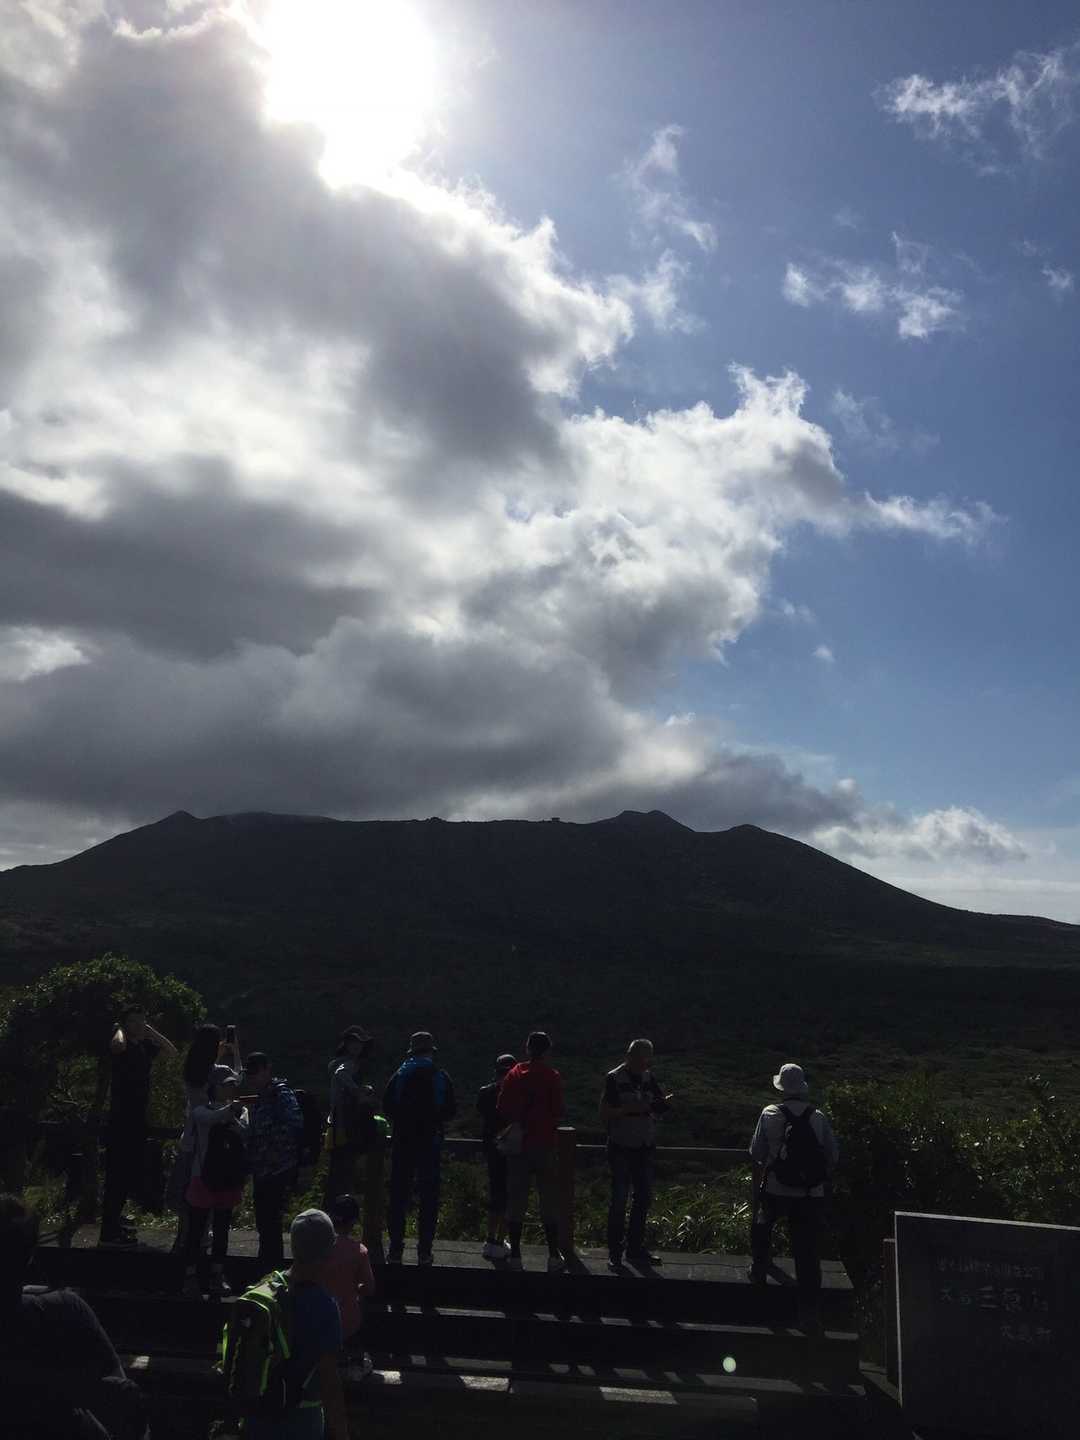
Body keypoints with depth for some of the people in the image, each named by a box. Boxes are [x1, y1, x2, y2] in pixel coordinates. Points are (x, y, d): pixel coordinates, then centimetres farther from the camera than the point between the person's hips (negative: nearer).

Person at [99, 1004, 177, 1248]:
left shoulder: (144, 1046, 11)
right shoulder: (123, 1045, -12)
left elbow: (172, 1051, 10)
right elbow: (118, 1045, -36)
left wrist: (150, 1031, 5)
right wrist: (119, 1029, -14)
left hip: (138, 1117, 8)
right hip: (121, 1118, -8)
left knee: (132, 1172, 18)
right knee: (119, 1172, -7)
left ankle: (114, 1215, 34)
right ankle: (109, 1231, -3)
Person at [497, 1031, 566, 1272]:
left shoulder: (514, 1075, 1)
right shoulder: (552, 1077, -6)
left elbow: (502, 1110, 1)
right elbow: (557, 1112, -7)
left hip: (518, 1144, 2)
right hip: (544, 1144, -2)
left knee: (516, 1199, 7)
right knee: (549, 1200, 7)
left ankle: (515, 1255, 8)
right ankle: (554, 1255, 8)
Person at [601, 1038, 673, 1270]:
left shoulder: (648, 1078, 7)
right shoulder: (614, 1079, -9)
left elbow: (660, 1106, 13)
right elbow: (604, 1114, -11)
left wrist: (664, 1103, -10)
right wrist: (629, 1109, -24)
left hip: (645, 1148, 6)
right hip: (621, 1149, -6)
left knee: (644, 1198, 10)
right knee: (619, 1200, -2)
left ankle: (635, 1248, 21)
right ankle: (614, 1253, 7)